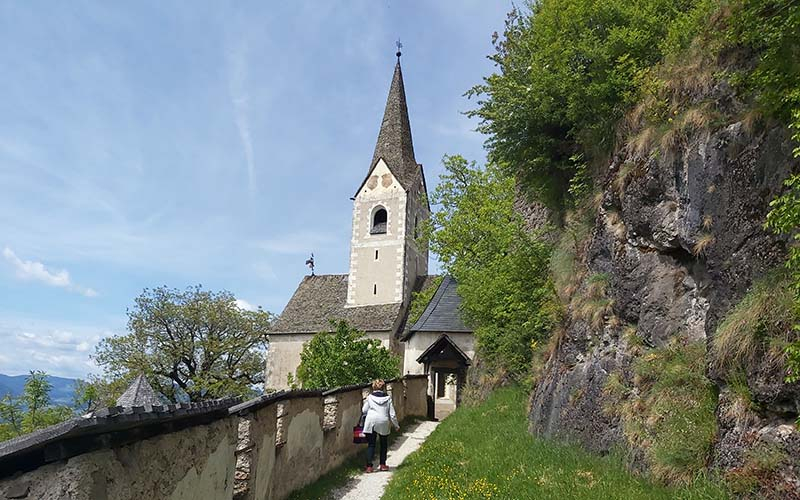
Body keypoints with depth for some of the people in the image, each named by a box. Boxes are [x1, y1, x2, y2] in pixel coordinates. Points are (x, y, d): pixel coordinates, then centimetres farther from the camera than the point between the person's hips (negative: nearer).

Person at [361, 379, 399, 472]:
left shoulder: (370, 397, -1)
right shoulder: (388, 398, 1)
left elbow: (364, 411, 2)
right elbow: (392, 414, 2)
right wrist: (396, 425, 13)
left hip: (371, 422, -1)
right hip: (383, 423, 1)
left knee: (371, 445, 7)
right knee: (383, 445, 19)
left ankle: (369, 466, 1)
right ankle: (383, 464, 23)